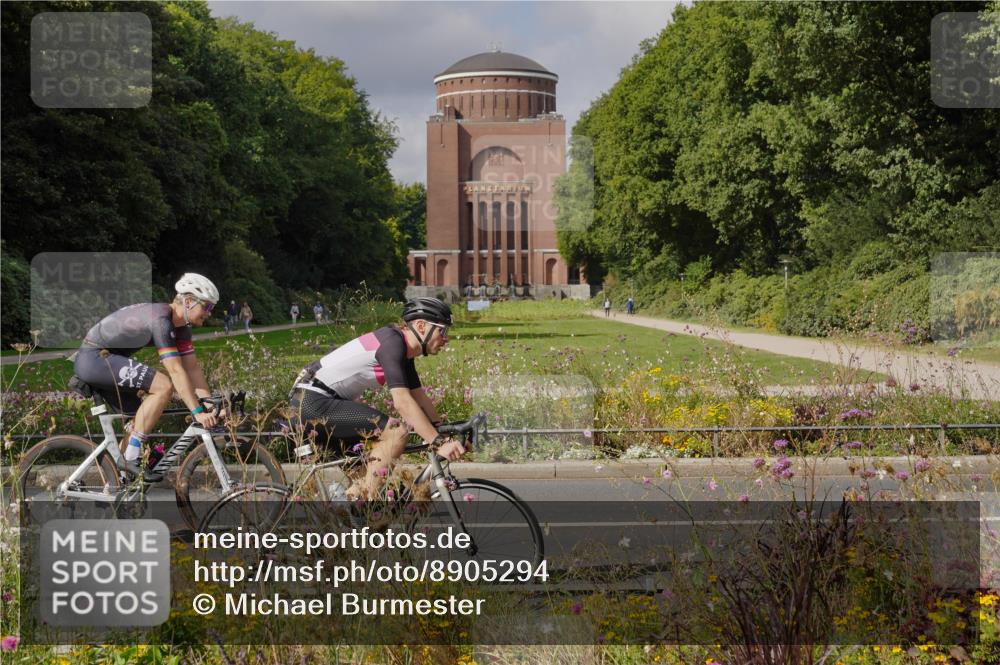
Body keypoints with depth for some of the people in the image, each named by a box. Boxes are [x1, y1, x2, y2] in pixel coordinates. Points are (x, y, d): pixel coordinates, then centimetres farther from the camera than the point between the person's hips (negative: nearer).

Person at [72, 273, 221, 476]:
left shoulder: (180, 325, 7)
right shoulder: (160, 319, -22)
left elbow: (193, 367, 7)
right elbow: (175, 371, -27)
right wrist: (198, 412, -28)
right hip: (93, 358, -10)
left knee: (144, 417, 11)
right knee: (164, 386, -21)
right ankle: (131, 459, -17)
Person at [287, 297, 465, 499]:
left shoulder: (405, 352, 11)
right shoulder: (392, 341, -19)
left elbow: (420, 398, 16)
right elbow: (402, 401, -28)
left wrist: (446, 434, 10)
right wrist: (439, 443, -31)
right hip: (313, 402, -11)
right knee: (397, 431, -20)